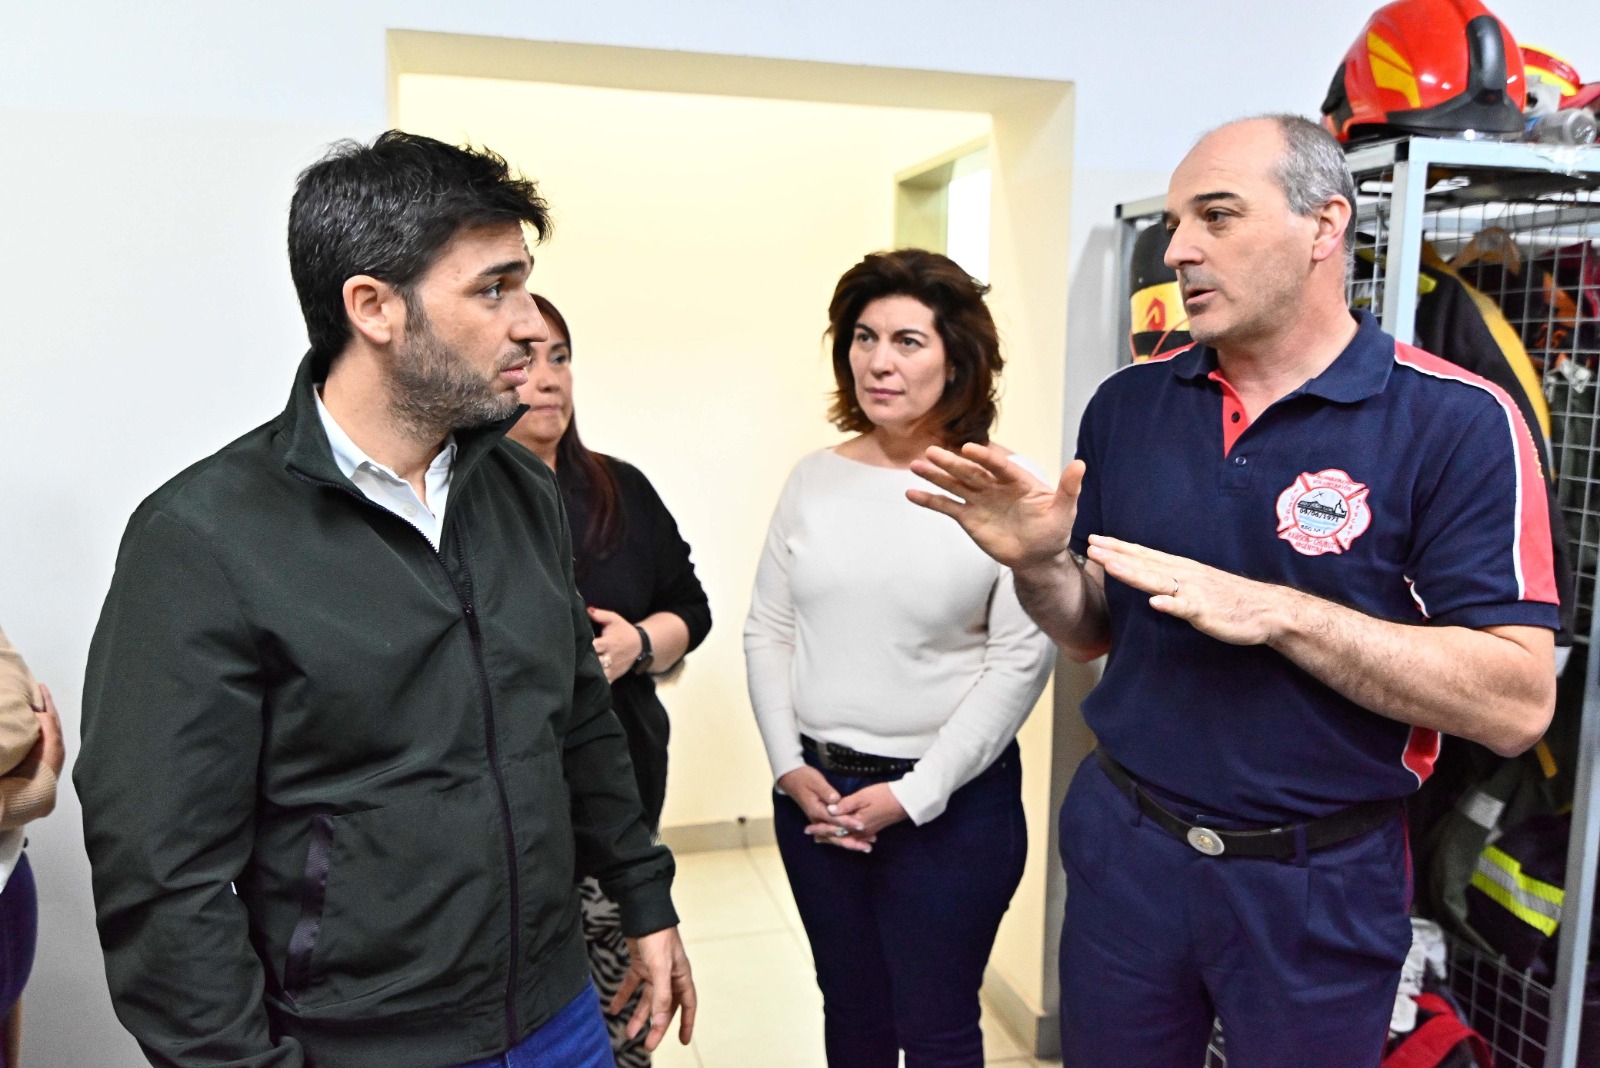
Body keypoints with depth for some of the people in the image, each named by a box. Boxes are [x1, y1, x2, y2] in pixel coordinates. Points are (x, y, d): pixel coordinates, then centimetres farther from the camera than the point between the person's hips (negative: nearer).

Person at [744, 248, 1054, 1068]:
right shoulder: (814, 478, 3)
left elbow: (1022, 659, -12)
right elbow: (766, 630, 6)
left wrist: (917, 793, -13)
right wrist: (790, 767, -3)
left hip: (952, 803, -4)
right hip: (814, 793, 4)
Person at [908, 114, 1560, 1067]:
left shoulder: (1457, 423, -13)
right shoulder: (1129, 405, 0)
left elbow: (1517, 703, -18)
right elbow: (1096, 632, 7)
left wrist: (1280, 612, -27)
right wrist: (1038, 564, -14)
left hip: (1319, 880, -3)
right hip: (1125, 845, 4)